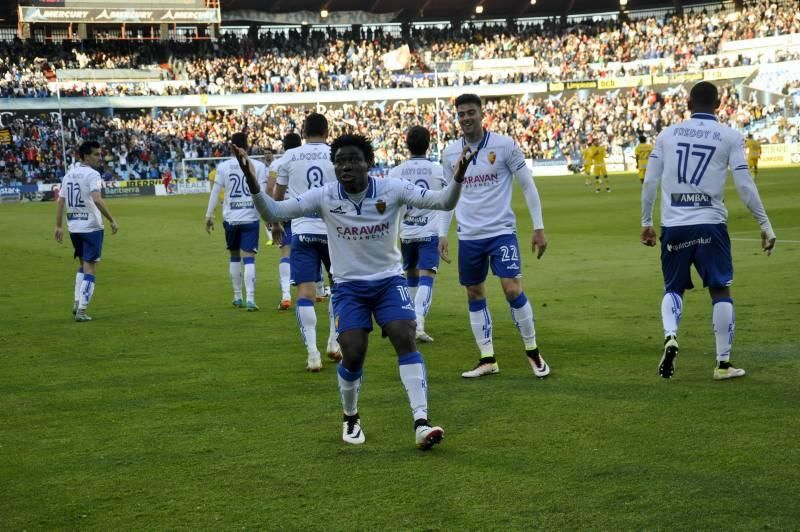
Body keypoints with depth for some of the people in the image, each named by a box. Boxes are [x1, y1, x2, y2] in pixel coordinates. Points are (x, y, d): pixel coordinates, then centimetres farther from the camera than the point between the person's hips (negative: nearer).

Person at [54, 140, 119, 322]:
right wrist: (112, 220, -22)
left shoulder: (69, 174, 10)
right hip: (91, 226, -7)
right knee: (90, 268, -1)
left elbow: (60, 201, 9)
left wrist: (59, 226, 14)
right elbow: (97, 199, -25)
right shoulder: (92, 174, -12)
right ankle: (81, 310, -6)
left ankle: (77, 302, 14)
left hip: (73, 227, 7)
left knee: (83, 264, 23)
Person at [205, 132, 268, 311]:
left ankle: (237, 297, 23)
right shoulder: (258, 166, -2)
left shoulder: (223, 166, 1)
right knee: (249, 257, -4)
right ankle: (250, 299, -15)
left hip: (230, 217, 2)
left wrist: (209, 215, 6)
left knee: (234, 256, 17)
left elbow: (215, 191, 0)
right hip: (250, 217, -2)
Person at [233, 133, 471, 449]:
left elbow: (443, 202, -18)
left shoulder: (392, 190, -13)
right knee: (353, 355, -10)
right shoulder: (324, 197, -11)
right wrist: (252, 184, -28)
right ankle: (350, 420, 19)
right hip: (348, 286, 0)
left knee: (406, 340, -19)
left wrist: (457, 178, -38)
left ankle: (421, 423, -19)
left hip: (389, 281, 0)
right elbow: (273, 213, -11)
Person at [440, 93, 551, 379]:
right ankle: (487, 360, 16)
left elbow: (527, 186, -1)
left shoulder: (505, 145, -6)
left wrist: (539, 227, -3)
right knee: (475, 295, 7)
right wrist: (442, 233, 11)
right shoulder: (450, 152, 5)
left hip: (502, 231, -4)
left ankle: (533, 352, 4)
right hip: (468, 236, 4)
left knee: (512, 289, -13)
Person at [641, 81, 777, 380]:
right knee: (721, 290, 9)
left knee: (674, 288, 17)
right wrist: (764, 224, 4)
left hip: (673, 225, 2)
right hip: (710, 224, -2)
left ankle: (670, 336, -10)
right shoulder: (730, 137, 1)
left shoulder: (667, 135, 8)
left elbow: (650, 182, 7)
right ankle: (723, 363, 7)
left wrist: (646, 223, 16)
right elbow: (744, 185, -3)